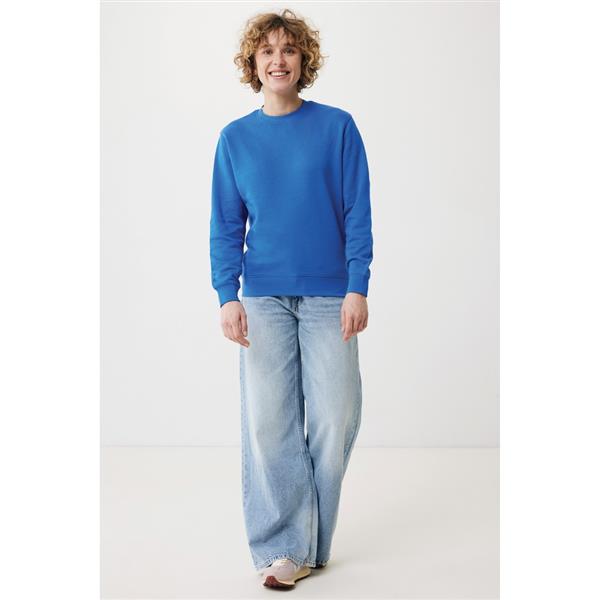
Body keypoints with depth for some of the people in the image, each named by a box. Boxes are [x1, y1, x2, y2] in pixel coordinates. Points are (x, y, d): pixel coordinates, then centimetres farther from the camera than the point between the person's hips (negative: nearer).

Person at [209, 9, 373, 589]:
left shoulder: (337, 127, 1)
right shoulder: (235, 138, 7)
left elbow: (358, 213, -1)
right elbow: (226, 225, 7)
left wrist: (357, 288, -9)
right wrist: (228, 295, -4)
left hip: (330, 296, -1)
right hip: (263, 298, 1)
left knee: (333, 420, 2)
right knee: (268, 421, -1)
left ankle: (314, 540, 19)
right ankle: (283, 547, 9)